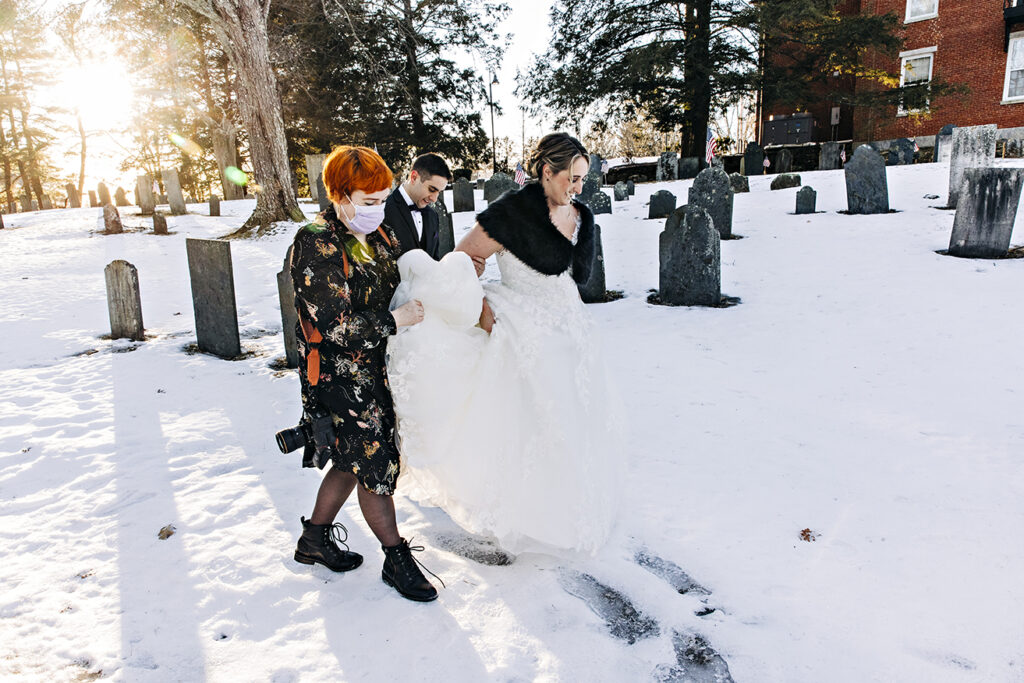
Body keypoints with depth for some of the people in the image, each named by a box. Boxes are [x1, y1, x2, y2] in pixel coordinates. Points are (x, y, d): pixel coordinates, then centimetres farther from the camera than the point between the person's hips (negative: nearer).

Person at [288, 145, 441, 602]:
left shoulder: (380, 234, 6)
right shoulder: (316, 244, -19)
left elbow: (398, 287, 17)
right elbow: (337, 324, -25)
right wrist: (395, 320, -18)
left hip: (373, 367, 8)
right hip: (336, 374, -8)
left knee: (353, 460, 17)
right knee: (377, 462, 0)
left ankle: (315, 540, 38)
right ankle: (397, 559, 19)